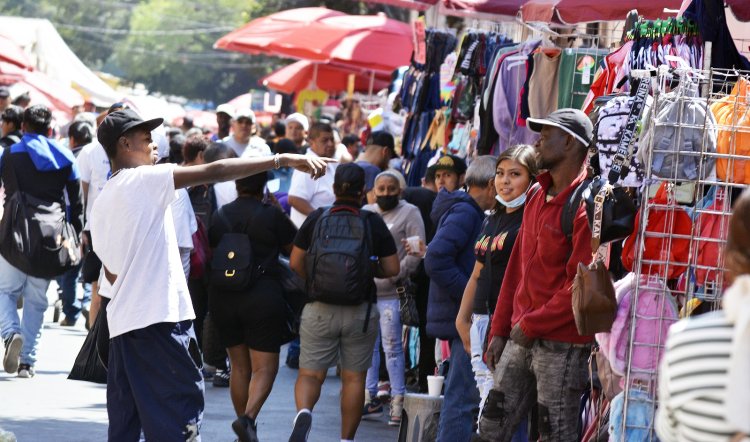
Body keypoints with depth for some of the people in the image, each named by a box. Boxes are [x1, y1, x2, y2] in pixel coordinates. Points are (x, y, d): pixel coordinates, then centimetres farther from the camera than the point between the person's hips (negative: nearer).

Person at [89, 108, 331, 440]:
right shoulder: (144, 179, -7)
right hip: (159, 319, -9)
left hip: (122, 322, 9)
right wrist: (283, 160, -16)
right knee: (180, 413, -8)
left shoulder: (102, 202, 17)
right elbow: (215, 172, -14)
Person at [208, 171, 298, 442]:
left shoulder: (219, 216, 6)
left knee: (239, 366, 14)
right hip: (263, 296, -4)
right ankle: (248, 417, -23)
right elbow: (297, 250, 4)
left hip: (223, 297, 4)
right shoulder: (271, 215, -7)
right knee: (265, 367, -1)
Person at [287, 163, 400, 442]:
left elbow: (295, 263, 0)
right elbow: (392, 269, -2)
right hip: (360, 312, 0)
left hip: (319, 310, 0)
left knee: (310, 374, 4)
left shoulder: (316, 219, -2)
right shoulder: (373, 223, -3)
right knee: (354, 378, 12)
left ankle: (303, 413, -25)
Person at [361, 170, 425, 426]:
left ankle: (398, 400, -1)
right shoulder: (364, 214, 17)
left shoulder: (409, 213, 0)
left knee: (392, 347, -6)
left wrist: (397, 276, -15)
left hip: (390, 293, -6)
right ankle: (370, 398, 16)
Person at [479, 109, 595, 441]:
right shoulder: (537, 195, 14)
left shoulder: (585, 205, -14)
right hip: (521, 338, 9)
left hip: (562, 346, -9)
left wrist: (531, 325, -13)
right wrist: (500, 330, 14)